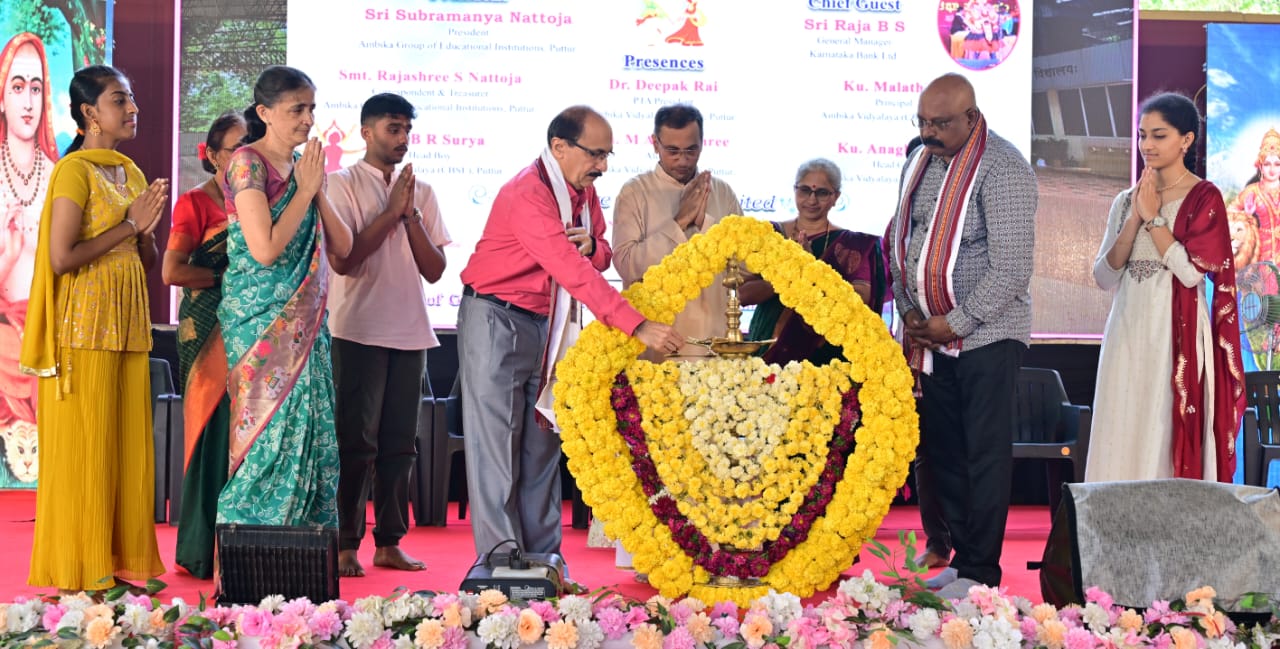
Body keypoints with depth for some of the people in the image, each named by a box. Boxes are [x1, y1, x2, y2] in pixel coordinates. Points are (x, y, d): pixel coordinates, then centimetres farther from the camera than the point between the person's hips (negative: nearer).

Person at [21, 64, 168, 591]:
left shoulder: (132, 173, 14)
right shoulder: (75, 171, -8)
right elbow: (61, 258, -18)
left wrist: (147, 228, -2)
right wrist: (128, 225, -11)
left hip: (129, 323, 7)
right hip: (85, 324, -7)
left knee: (129, 443, 7)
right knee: (84, 445, -3)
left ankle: (126, 558, 12)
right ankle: (80, 567, 4)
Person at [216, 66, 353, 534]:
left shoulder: (303, 166, 14)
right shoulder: (248, 163, -8)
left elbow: (343, 247, 10)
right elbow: (265, 249, -19)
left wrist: (318, 190, -2)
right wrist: (305, 190, -10)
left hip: (305, 320, 7)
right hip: (261, 318, -7)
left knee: (310, 429, 4)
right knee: (270, 425, -8)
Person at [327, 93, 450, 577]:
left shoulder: (421, 192, 13)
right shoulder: (342, 185, -1)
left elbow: (435, 270, 6)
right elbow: (343, 259, -12)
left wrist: (410, 215, -6)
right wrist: (390, 212, -11)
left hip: (410, 333, 5)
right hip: (359, 331, -5)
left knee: (399, 443, 7)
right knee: (356, 442, -5)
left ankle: (389, 542, 14)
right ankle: (345, 546, 1)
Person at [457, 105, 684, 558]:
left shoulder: (583, 190, 5)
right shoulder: (528, 194, -23)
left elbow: (599, 258, 13)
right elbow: (575, 274, -32)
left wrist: (590, 245, -14)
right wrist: (639, 327, -36)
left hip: (545, 325, 8)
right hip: (496, 321, -8)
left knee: (542, 448, 7)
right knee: (496, 447, -6)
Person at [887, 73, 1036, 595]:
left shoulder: (1002, 170, -14)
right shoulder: (920, 162, 11)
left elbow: (1010, 269, -17)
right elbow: (902, 241, 18)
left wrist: (954, 324, -14)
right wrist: (910, 312, 5)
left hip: (985, 337, -7)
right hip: (930, 337, 7)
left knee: (985, 455, -3)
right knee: (942, 453, 9)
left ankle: (980, 571, 2)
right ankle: (961, 556, 19)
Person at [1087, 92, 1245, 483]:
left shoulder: (1204, 198, -2)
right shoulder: (1127, 200, 12)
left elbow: (1192, 271, -14)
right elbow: (1105, 277, 4)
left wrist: (1154, 217, -9)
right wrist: (1134, 220, -7)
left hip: (1177, 335, -5)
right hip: (1127, 334, 5)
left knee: (1169, 440, -3)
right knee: (1122, 441, 4)